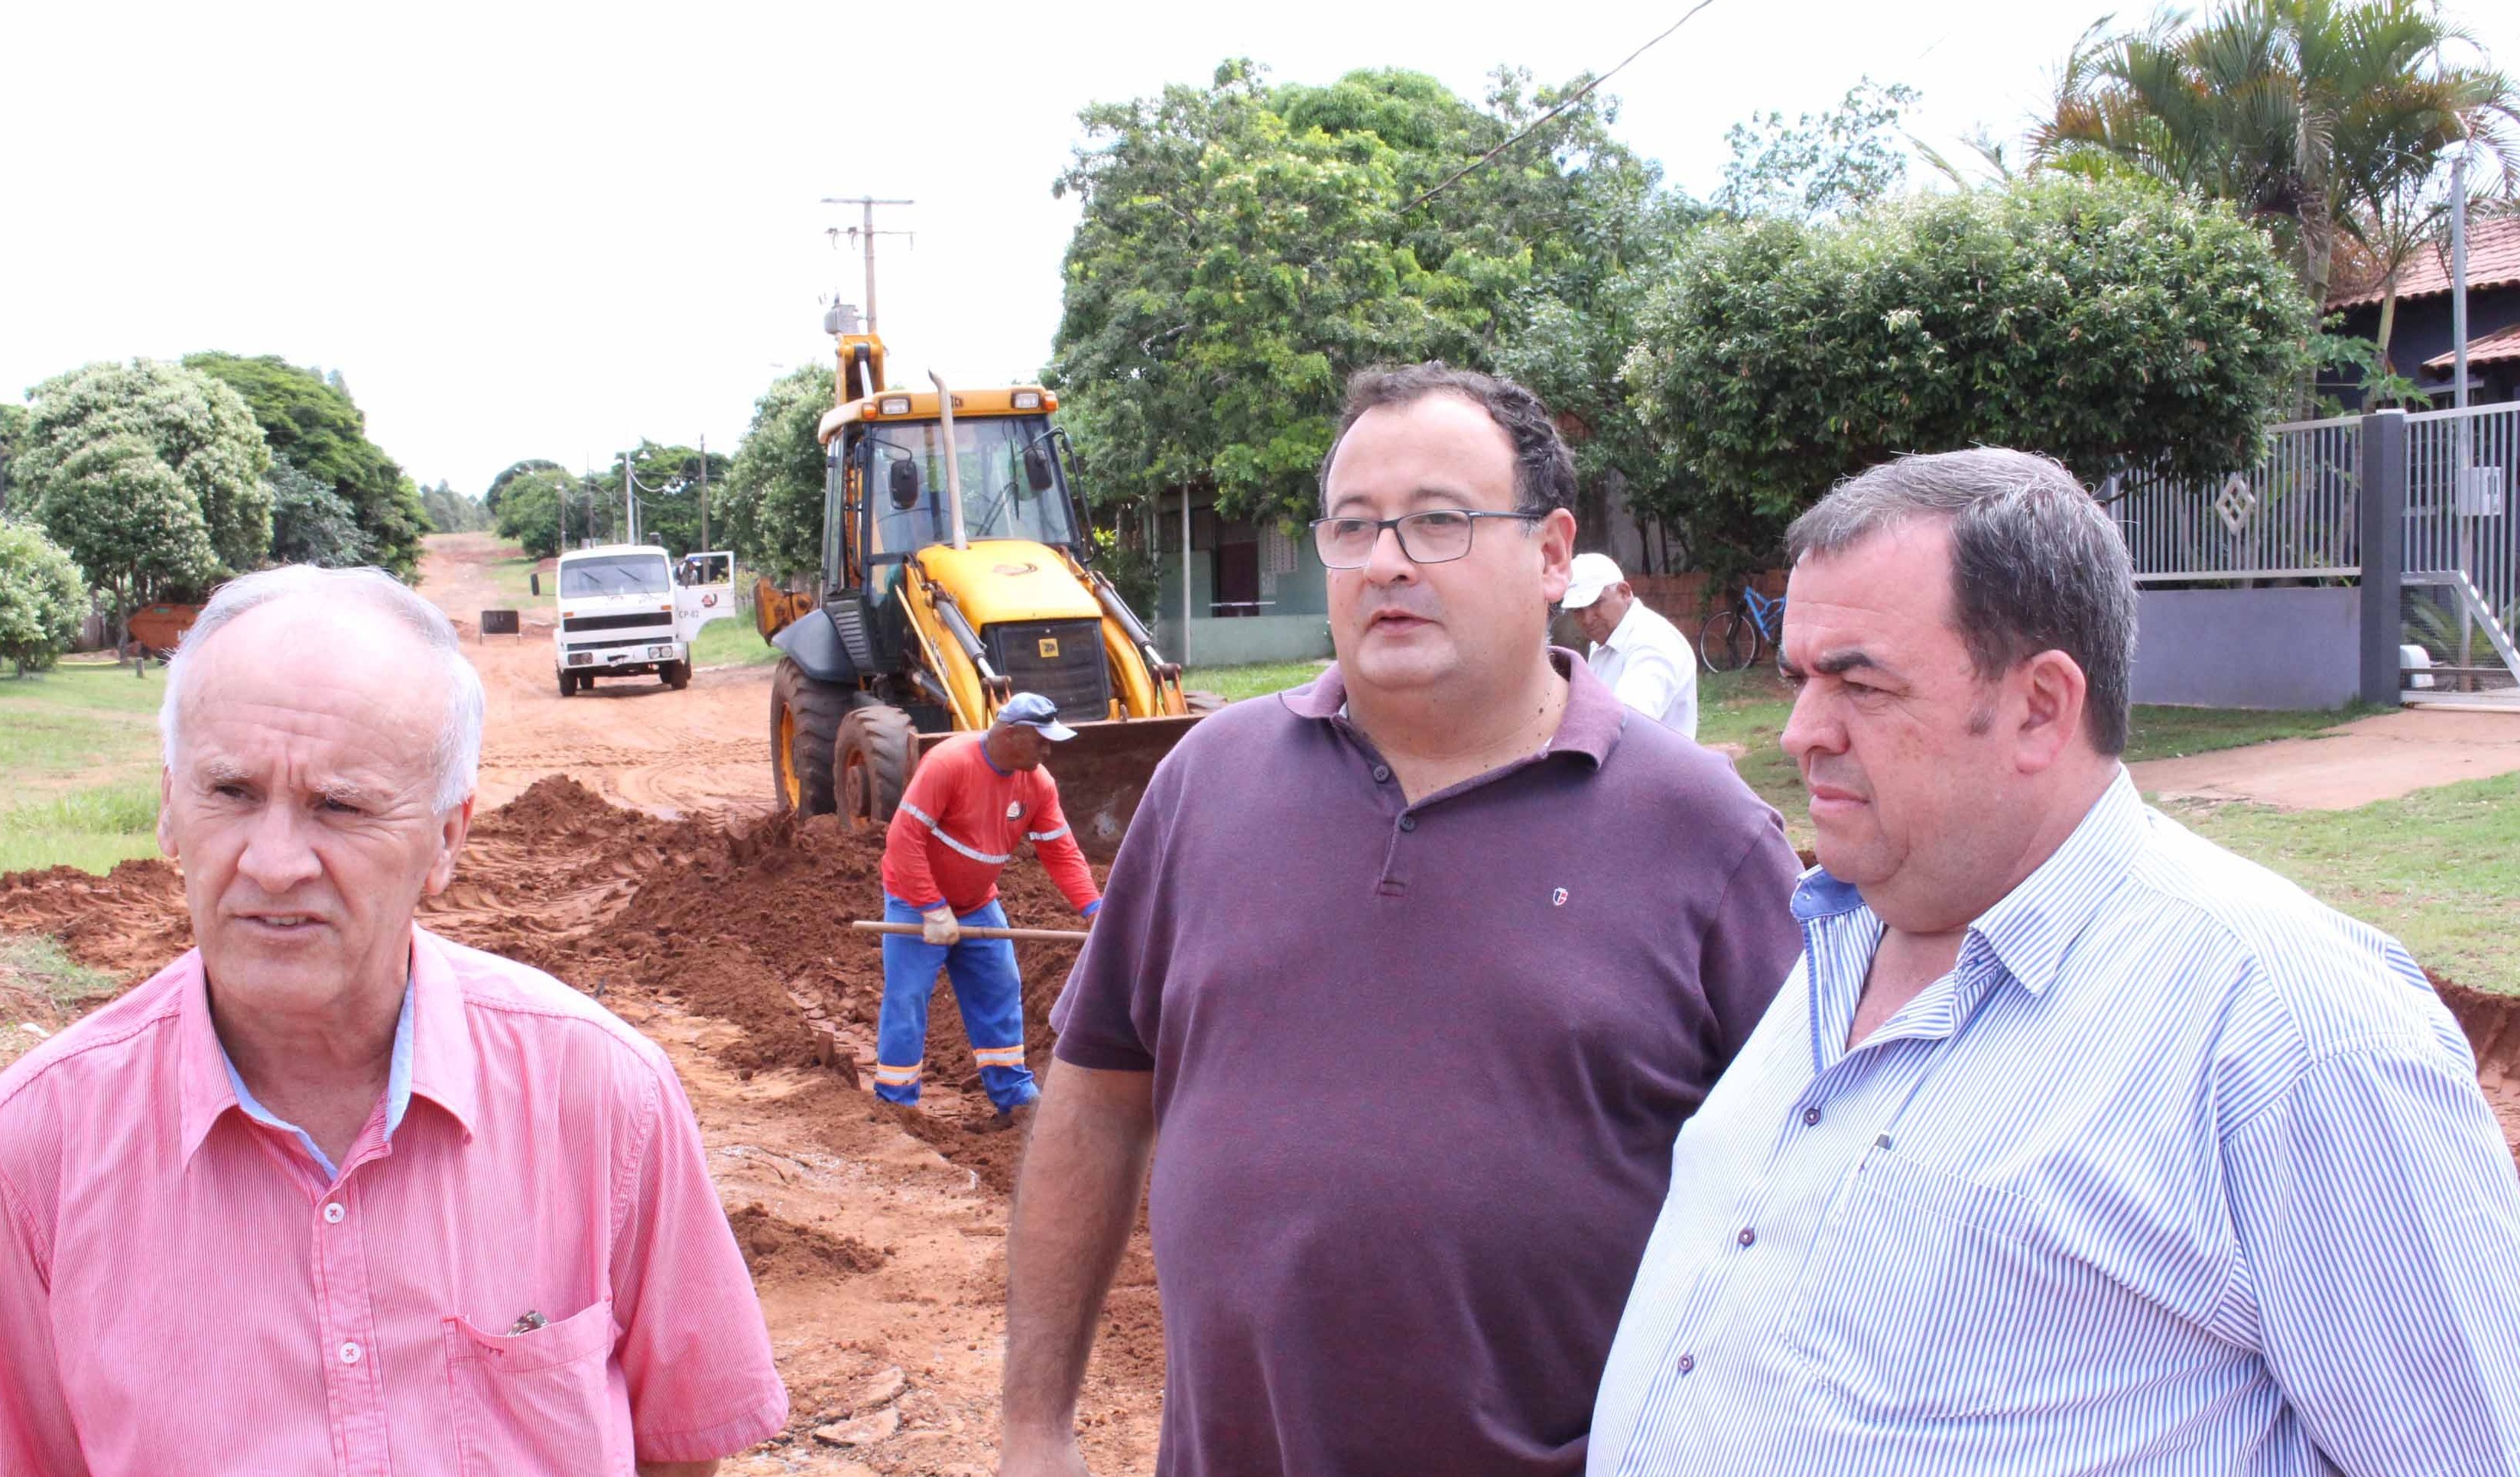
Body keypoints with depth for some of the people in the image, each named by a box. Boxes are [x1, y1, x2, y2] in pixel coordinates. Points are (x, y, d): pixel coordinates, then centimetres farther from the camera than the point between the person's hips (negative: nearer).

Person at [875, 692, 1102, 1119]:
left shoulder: (1037, 783, -7)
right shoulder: (948, 763, -27)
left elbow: (1062, 853, -5)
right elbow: (904, 838, -28)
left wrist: (1095, 909, -19)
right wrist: (934, 911, -28)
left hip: (978, 906, 7)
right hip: (917, 903, -6)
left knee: (1001, 995, 9)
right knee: (907, 1004, -3)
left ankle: (1014, 1096, 19)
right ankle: (894, 1107, 7)